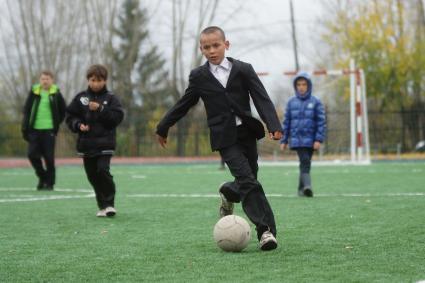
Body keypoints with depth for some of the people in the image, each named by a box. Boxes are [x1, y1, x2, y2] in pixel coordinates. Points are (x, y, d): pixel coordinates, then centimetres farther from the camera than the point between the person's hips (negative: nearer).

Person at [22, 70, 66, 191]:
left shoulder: (56, 94, 0)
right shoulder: (34, 93, 5)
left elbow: (63, 111, 10)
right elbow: (26, 110, 6)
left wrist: (56, 124, 4)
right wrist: (25, 128, 0)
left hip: (49, 130, -2)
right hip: (34, 130, 2)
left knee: (49, 158, 0)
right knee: (32, 154, -3)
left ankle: (50, 183, 10)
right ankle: (42, 176, 18)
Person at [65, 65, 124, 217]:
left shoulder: (111, 98, 1)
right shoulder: (81, 97, 7)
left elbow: (117, 117, -9)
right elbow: (70, 116, 10)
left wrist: (100, 109, -17)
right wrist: (78, 125, -9)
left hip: (104, 143, -3)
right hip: (86, 143, 3)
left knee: (103, 170, -18)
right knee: (93, 175, 5)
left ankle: (109, 204, -8)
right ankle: (102, 206, 15)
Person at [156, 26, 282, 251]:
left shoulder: (243, 70, 3)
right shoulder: (199, 77, 4)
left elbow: (262, 99, -4)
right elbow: (183, 104, 15)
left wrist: (273, 126, -18)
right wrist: (163, 128, 21)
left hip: (247, 132, 3)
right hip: (224, 138, -3)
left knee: (248, 181, 7)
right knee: (249, 182, -15)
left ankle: (228, 195, 41)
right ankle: (266, 230, -16)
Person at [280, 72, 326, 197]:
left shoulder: (315, 102, 3)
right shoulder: (291, 102, 7)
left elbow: (321, 122, -1)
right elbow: (286, 122, 10)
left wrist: (319, 139, -10)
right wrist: (283, 140, 8)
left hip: (310, 140, 1)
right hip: (296, 139, -1)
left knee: (306, 164, 7)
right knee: (304, 161, -18)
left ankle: (302, 188, 18)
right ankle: (307, 186, -29)